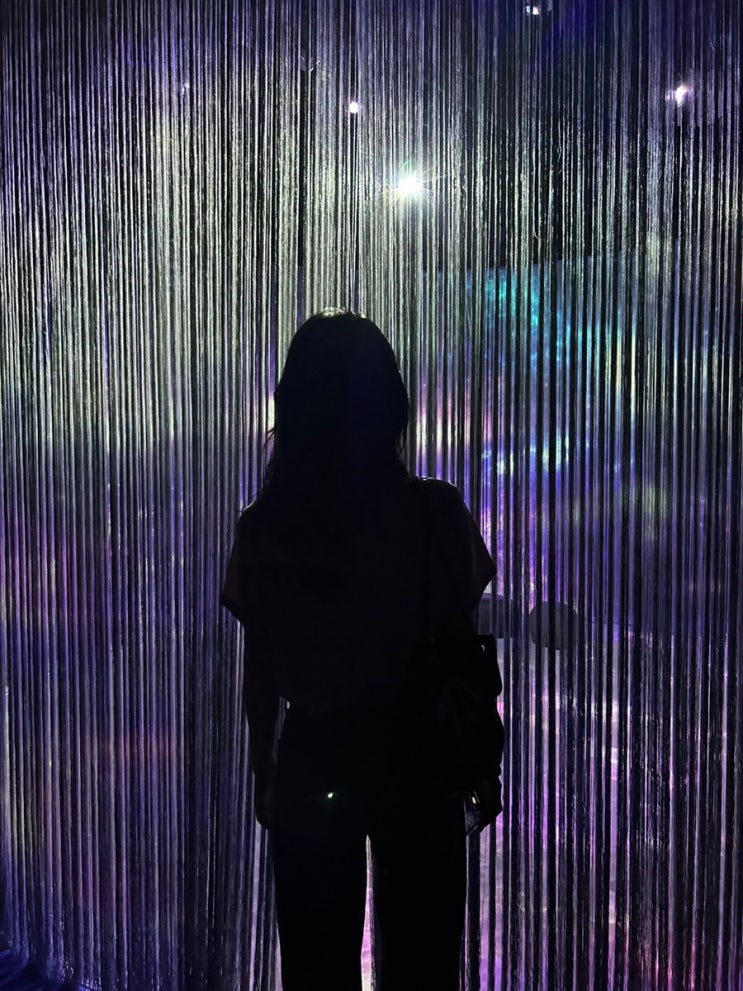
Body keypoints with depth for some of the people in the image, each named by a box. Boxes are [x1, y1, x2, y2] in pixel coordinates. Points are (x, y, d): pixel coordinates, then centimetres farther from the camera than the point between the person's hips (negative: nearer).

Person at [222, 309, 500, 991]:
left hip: (311, 766, 1)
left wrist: (263, 771, 13)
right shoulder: (438, 513, -14)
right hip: (416, 764, -1)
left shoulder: (265, 528, -10)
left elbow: (259, 668, -2)